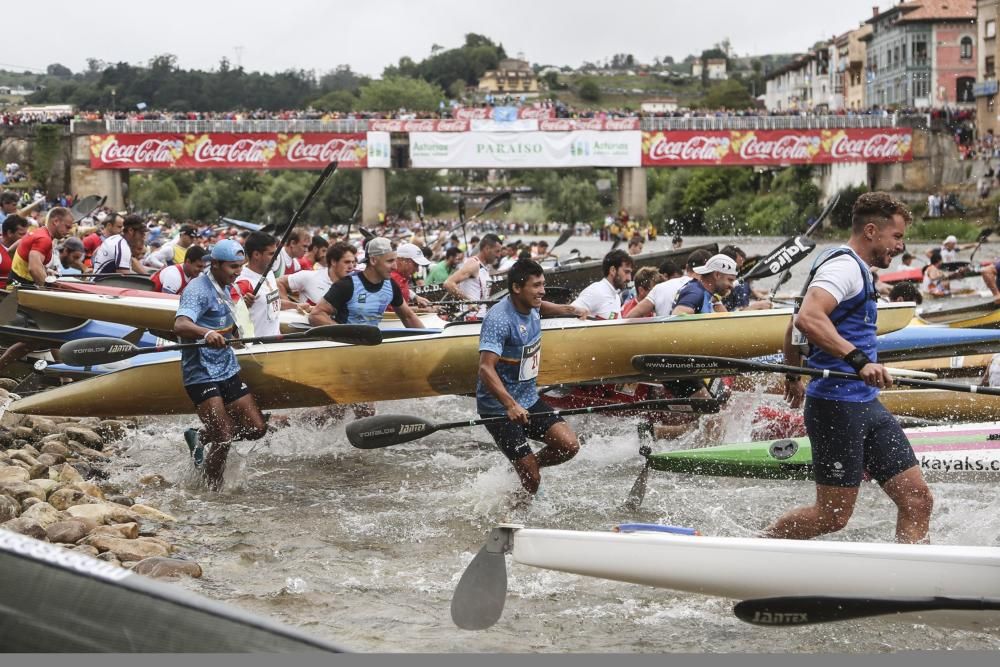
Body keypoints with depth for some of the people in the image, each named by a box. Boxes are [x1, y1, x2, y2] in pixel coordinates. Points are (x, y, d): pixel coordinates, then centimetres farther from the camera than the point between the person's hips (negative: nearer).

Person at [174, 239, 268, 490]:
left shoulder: (227, 289, 13)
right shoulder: (198, 290, -15)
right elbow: (180, 325, -35)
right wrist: (206, 333, -51)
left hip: (228, 370, 8)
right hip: (201, 374, -8)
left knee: (257, 428, 3)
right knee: (223, 440, -13)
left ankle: (200, 438, 22)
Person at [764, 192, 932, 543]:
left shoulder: (853, 269, 21)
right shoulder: (844, 265, -11)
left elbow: (793, 328, 32)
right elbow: (807, 319, -30)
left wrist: (793, 376, 45)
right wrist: (859, 360, -36)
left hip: (867, 407, 10)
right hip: (837, 406, -10)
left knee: (917, 501, 1)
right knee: (833, 517, -4)